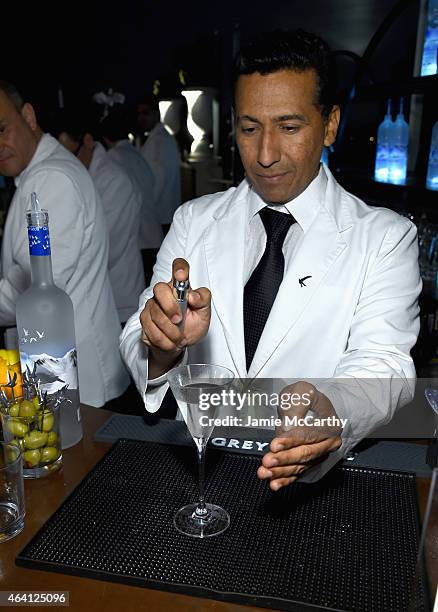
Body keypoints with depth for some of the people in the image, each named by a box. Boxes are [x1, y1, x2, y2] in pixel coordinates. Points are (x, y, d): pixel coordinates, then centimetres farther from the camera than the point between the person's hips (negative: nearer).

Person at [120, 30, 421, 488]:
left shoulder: (385, 237, -1)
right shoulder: (193, 221, 5)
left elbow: (383, 365, -11)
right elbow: (136, 343, 0)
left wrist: (330, 410, -33)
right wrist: (163, 345, -23)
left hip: (319, 473, -2)